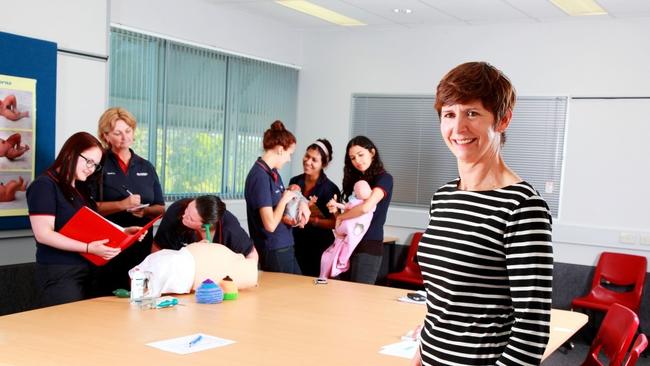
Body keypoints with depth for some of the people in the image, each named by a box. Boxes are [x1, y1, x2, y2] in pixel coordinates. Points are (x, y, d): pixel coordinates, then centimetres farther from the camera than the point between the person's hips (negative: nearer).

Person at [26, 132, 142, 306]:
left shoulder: (81, 190, 16)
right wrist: (89, 248, -25)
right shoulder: (44, 185, -10)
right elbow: (43, 234, -19)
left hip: (86, 271, 8)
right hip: (59, 273, -8)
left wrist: (123, 233, 3)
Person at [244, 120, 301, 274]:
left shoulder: (274, 173, 7)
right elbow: (270, 224, -24)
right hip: (273, 252, -9)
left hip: (285, 248, 9)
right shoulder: (260, 176, -20)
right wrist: (285, 199, -10)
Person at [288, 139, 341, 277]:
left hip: (320, 246, -4)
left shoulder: (330, 189, -10)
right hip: (296, 243, 4)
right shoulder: (294, 181, 4)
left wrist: (310, 220, -20)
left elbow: (335, 222, -11)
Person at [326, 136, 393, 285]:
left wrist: (340, 217, -8)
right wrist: (336, 209, -3)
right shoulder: (356, 179, 16)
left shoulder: (384, 178, -7)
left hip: (369, 246, -7)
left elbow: (366, 207, -22)